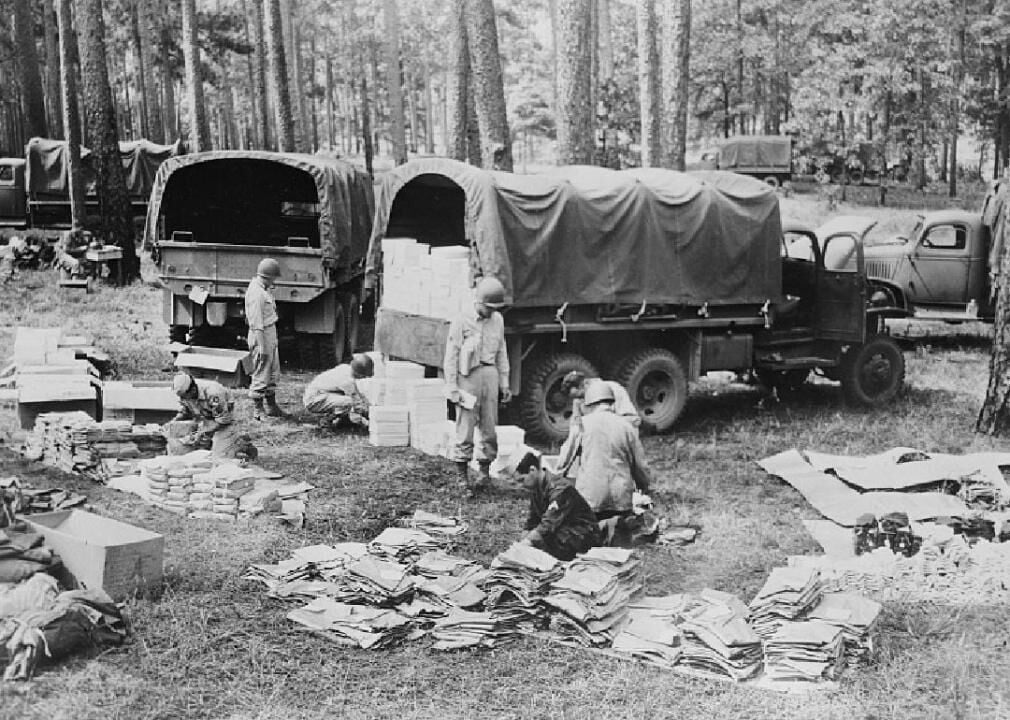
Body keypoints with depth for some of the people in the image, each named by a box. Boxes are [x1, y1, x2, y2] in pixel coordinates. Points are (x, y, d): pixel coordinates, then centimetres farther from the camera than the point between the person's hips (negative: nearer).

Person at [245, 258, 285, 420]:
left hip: (271, 332, 10)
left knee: (273, 374, 18)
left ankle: (271, 406, 28)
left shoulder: (263, 288, 10)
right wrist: (261, 346, -23)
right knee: (261, 374, -1)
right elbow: (257, 324, -23)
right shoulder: (256, 293, -21)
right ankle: (258, 410, 9)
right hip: (261, 335, -10)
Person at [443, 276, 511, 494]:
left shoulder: (497, 320, 11)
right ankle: (463, 477, 1)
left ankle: (486, 471, 16)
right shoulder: (461, 322, -5)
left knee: (489, 427, 5)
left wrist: (504, 383, 15)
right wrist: (453, 389, -9)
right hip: (467, 376, -5)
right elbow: (450, 357, -4)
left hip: (490, 375, 5)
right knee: (465, 427, -4)